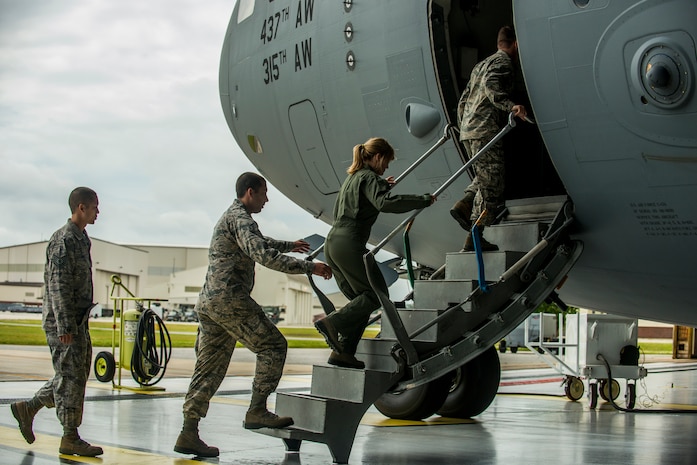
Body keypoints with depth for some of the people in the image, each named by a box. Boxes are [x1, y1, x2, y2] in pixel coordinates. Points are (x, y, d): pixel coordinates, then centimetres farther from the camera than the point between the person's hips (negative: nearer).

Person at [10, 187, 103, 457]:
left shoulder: (81, 239, 16)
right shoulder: (63, 241, -14)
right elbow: (58, 286, -19)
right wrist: (64, 326, -23)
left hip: (79, 321, 9)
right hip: (62, 323, -9)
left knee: (77, 374, 12)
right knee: (70, 376, -5)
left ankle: (28, 408, 24)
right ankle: (70, 438, 3)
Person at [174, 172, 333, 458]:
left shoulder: (229, 217, 26)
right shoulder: (241, 218, -8)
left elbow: (257, 242, 46)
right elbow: (263, 254, -23)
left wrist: (288, 245, 56)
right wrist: (309, 267, -21)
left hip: (208, 302, 10)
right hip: (230, 298, -10)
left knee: (209, 369, 7)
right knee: (273, 345, -3)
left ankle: (188, 434, 5)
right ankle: (257, 411, -8)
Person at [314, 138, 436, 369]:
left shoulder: (353, 177, 23)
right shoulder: (369, 178, -6)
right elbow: (385, 203, -25)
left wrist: (382, 185, 43)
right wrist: (423, 200, -19)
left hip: (333, 243, 10)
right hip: (349, 244, -10)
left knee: (361, 299, 13)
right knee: (377, 294, -2)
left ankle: (342, 352, 6)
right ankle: (333, 322, -15)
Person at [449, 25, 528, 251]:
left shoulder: (481, 64, 26)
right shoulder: (504, 62, -2)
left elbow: (463, 100, 26)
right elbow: (490, 85, -23)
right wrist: (511, 106, -35)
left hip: (468, 131, 9)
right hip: (486, 131, -9)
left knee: (486, 178, 20)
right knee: (492, 184, -6)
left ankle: (464, 205, -2)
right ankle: (474, 238, -7)